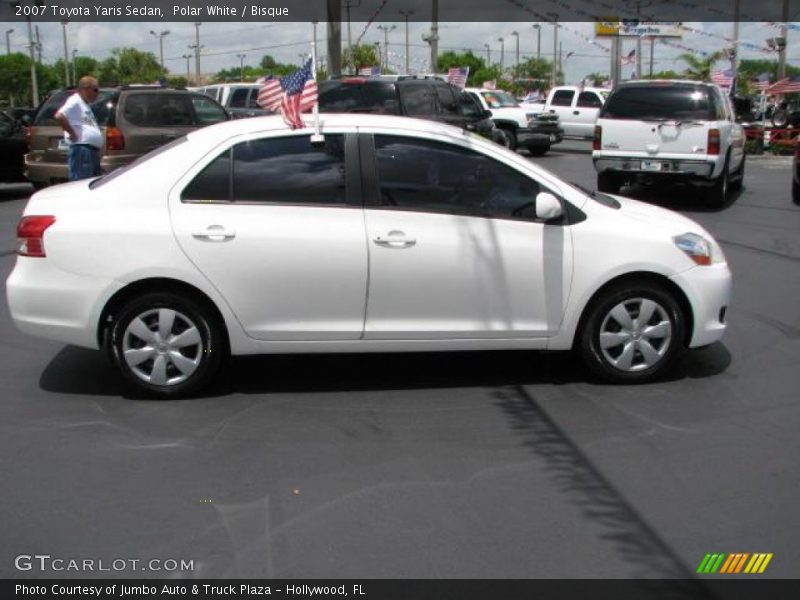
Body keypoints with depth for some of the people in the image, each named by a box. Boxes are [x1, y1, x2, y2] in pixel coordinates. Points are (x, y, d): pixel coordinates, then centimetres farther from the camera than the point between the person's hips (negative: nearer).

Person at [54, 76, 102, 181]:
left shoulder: (86, 105, 22)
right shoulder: (75, 101, -7)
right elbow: (59, 116, -22)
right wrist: (73, 133, -18)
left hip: (93, 150, 10)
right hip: (82, 149, -10)